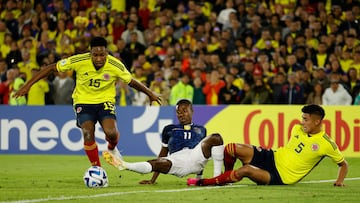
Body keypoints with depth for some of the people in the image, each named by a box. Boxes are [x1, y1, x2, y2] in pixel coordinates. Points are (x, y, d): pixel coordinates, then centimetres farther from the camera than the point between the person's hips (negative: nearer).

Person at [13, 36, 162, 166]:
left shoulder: (115, 65, -18)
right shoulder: (79, 61, -20)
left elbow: (131, 82, 0)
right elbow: (51, 68, -12)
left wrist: (150, 94, 11)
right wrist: (28, 85, -15)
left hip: (105, 101, 0)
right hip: (83, 101, 0)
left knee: (111, 132, -23)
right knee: (88, 133, -21)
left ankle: (112, 148, 16)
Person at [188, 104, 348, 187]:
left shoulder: (326, 144, -11)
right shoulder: (298, 129, 6)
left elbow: (343, 164, 0)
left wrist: (340, 180, -13)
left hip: (281, 177, -6)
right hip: (273, 157, 7)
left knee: (247, 170, -34)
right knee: (231, 149, -12)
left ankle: (203, 182, -21)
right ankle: (228, 177, 17)